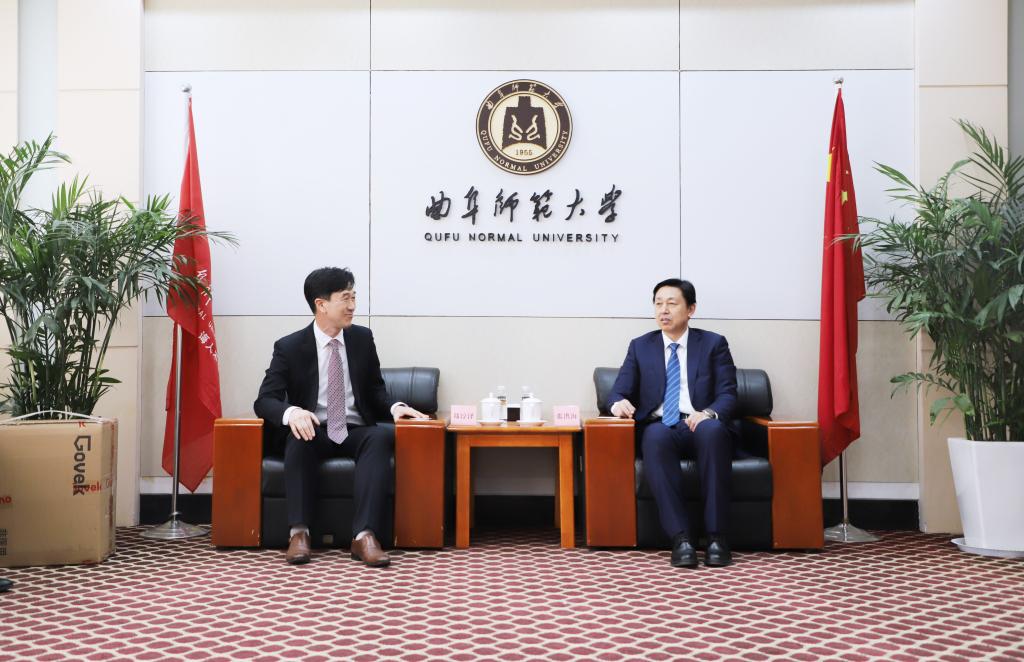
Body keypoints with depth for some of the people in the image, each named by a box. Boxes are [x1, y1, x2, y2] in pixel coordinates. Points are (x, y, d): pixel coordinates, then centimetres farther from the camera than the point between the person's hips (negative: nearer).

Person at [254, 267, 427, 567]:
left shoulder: (362, 338, 5)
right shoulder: (289, 347, -4)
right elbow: (265, 400, -8)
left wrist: (393, 407, -11)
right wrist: (291, 412, -32)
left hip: (356, 432, 2)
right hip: (314, 432, -1)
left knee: (381, 436, -32)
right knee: (298, 437, -36)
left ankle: (364, 534, -41)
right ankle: (299, 531, -33)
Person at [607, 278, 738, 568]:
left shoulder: (714, 344, 11)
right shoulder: (640, 346, 16)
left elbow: (728, 395, 2)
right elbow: (619, 392, 10)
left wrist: (709, 413, -21)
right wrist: (618, 403, -16)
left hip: (700, 426, 0)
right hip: (659, 428, 1)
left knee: (712, 429, -38)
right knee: (655, 435, -37)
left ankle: (716, 535, -34)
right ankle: (681, 537, -39)